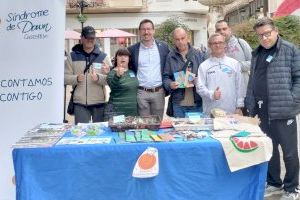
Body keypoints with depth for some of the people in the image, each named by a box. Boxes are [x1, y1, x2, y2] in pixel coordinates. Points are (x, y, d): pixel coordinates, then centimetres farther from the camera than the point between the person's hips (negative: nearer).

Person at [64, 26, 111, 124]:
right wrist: (76, 78, -16)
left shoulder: (103, 56, 6)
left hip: (99, 102, 0)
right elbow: (65, 77, 4)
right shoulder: (73, 56, 8)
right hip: (80, 103, 0)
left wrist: (98, 78, -20)